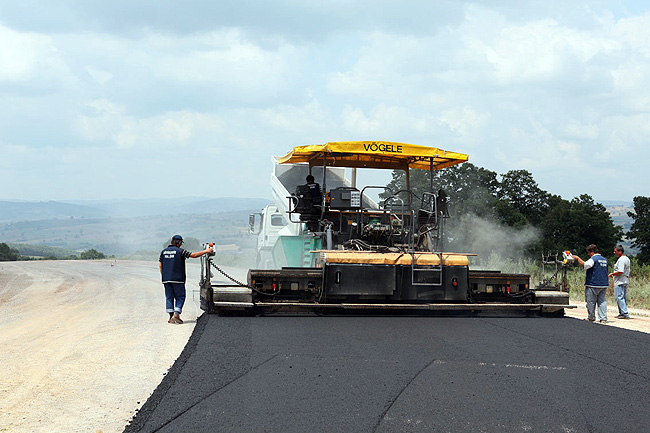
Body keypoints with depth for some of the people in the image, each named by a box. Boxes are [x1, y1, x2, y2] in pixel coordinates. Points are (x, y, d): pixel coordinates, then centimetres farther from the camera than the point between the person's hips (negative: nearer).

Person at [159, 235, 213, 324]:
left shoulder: (163, 251, 9)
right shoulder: (180, 251, -8)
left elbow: (161, 266, 12)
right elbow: (193, 255, -8)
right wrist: (206, 251, 2)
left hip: (166, 279, 5)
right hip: (178, 279, -5)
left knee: (169, 297, 9)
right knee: (180, 297, 5)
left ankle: (171, 317, 5)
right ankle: (176, 315, -8)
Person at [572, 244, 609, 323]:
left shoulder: (593, 259, -12)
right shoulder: (604, 260, 15)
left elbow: (585, 265, -24)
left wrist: (578, 258, -13)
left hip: (593, 285, -7)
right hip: (604, 284, 7)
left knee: (591, 302, 5)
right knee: (602, 301, 6)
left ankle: (591, 318, 13)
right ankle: (603, 318, -1)